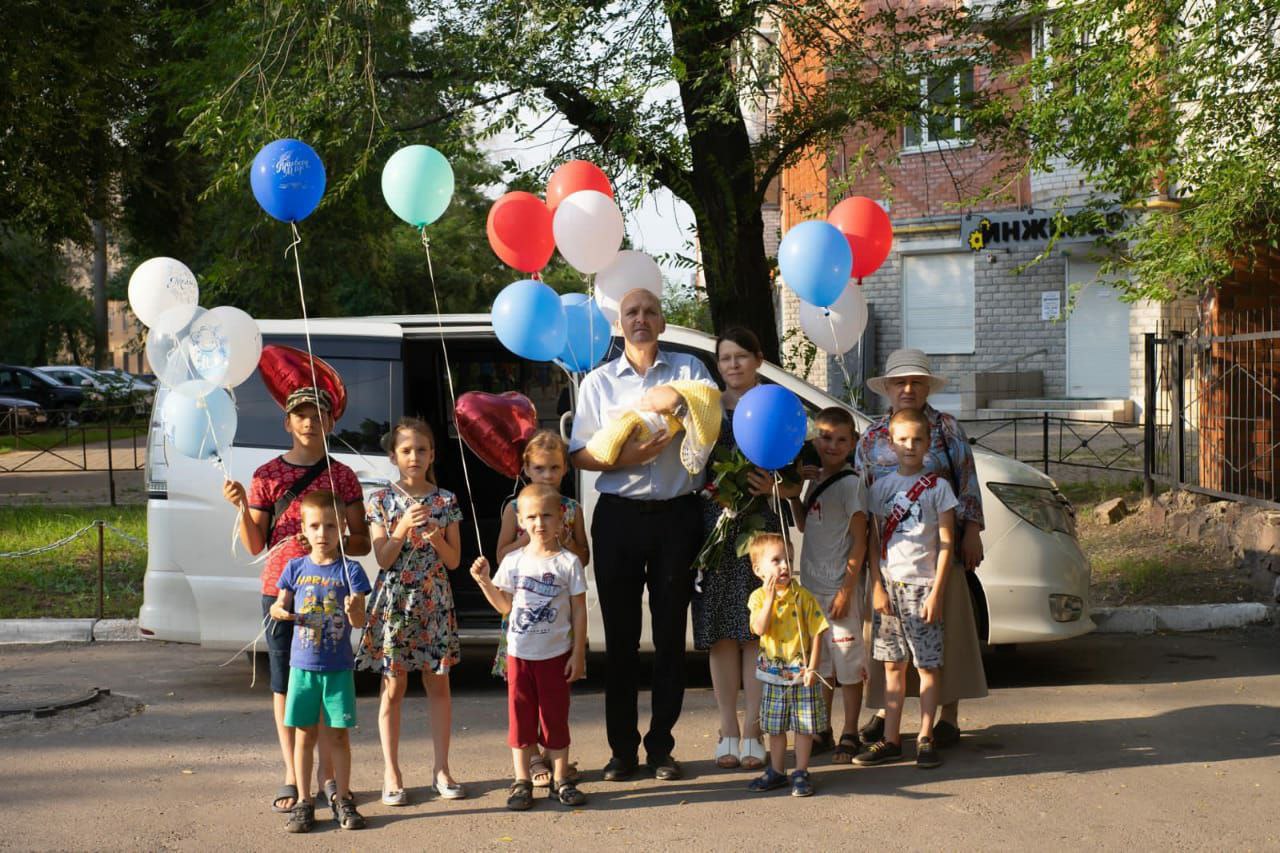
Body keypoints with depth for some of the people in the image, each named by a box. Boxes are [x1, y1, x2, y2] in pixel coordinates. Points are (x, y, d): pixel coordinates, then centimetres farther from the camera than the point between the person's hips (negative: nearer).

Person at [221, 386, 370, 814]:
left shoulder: (341, 476, 5)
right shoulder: (266, 476, 5)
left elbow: (362, 542, 5)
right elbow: (255, 546, 4)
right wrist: (242, 508, -12)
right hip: (281, 590, 0)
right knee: (284, 683, 3)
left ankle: (327, 775, 12)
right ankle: (292, 778, 10)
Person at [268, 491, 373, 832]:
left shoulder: (350, 570, -4)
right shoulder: (296, 568, 3)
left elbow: (360, 621, -8)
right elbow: (280, 606, 9)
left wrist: (354, 610, -30)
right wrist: (280, 612, -13)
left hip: (339, 667, -1)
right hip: (303, 665, 1)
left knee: (338, 734, 5)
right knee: (306, 733, 7)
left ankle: (342, 799, 16)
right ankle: (304, 803, 14)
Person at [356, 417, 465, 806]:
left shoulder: (445, 501, 3)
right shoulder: (382, 501, -1)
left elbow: (454, 560, 2)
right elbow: (383, 559, -7)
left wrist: (436, 539, -16)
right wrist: (403, 528, -21)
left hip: (435, 602, 2)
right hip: (394, 602, -2)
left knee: (439, 685, 6)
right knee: (393, 687, 4)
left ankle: (442, 769, 15)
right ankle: (391, 774, 11)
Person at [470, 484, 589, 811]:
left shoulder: (568, 562, -5)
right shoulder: (513, 561, 1)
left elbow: (579, 610, -3)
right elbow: (504, 605, 6)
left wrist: (578, 654, -5)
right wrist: (484, 581, -7)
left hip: (556, 654, -2)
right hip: (519, 652, 2)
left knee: (555, 716, 7)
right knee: (520, 715, 6)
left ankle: (560, 779, 17)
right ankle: (522, 781, 14)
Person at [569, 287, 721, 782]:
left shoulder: (686, 370, 10)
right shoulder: (598, 382, 11)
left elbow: (711, 399, -10)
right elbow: (579, 454, 5)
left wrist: (676, 395, -24)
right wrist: (625, 458, -10)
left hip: (676, 516, 0)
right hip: (619, 515, 0)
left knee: (670, 634, 4)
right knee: (621, 635, 2)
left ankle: (661, 746, 12)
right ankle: (622, 749, 8)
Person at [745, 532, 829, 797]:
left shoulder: (803, 596, -9)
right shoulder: (758, 597, -5)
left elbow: (816, 633, -7)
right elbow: (760, 629, -20)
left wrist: (812, 667, -13)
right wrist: (770, 596, -24)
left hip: (801, 673, -2)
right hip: (773, 674, 2)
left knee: (804, 725, 4)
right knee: (774, 726, 13)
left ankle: (801, 773, 16)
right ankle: (776, 771, 26)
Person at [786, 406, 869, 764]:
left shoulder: (850, 483, -10)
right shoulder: (816, 481, 11)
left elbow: (859, 541, -12)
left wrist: (846, 590, -17)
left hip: (840, 587, -7)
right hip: (812, 586, 7)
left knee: (847, 664, 0)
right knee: (820, 664, 14)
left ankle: (849, 735, 8)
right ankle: (821, 730, 23)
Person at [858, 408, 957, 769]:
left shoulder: (938, 487, 0)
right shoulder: (881, 487, 8)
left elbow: (946, 543, -3)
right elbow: (874, 542, 8)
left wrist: (936, 593, -9)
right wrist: (877, 587, -2)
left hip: (923, 584, -3)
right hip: (889, 584, 3)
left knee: (927, 666, 0)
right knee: (893, 665, 7)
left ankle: (925, 739, 7)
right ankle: (891, 739, 11)